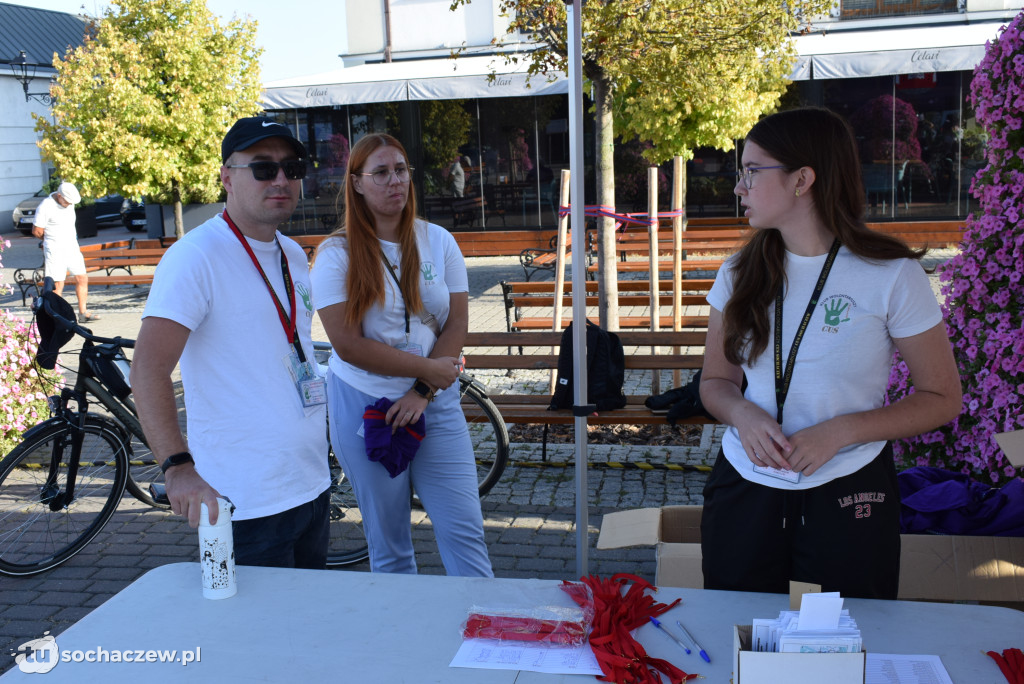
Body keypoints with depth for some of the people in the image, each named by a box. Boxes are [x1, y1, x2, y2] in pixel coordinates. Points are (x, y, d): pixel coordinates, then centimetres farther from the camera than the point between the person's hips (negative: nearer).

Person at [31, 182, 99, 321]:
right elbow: (37, 231, -10)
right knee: (57, 284, -5)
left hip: (72, 247, 7)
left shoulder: (69, 203, 6)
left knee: (82, 279, 5)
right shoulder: (45, 207, -16)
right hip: (55, 250, -7)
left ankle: (83, 312, 14)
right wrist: (51, 239, 5)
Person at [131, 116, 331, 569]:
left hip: (312, 485, 8)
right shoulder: (196, 256, -15)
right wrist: (177, 467, -33)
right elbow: (148, 369, -24)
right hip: (248, 505, -8)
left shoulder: (293, 255, 11)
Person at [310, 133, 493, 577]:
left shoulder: (438, 241, 3)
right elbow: (349, 345, -13)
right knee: (387, 543, 10)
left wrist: (421, 393, -11)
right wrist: (428, 368, -14)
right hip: (364, 406, -2)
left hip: (435, 404, 2)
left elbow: (457, 325, 0)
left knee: (464, 528, 1)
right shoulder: (337, 254, -6)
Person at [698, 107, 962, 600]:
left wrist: (841, 431, -17)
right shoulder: (740, 274, 4)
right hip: (743, 488, 3)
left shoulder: (891, 276, -8)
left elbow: (942, 398, -3)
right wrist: (743, 415, -11)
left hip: (847, 496, -3)